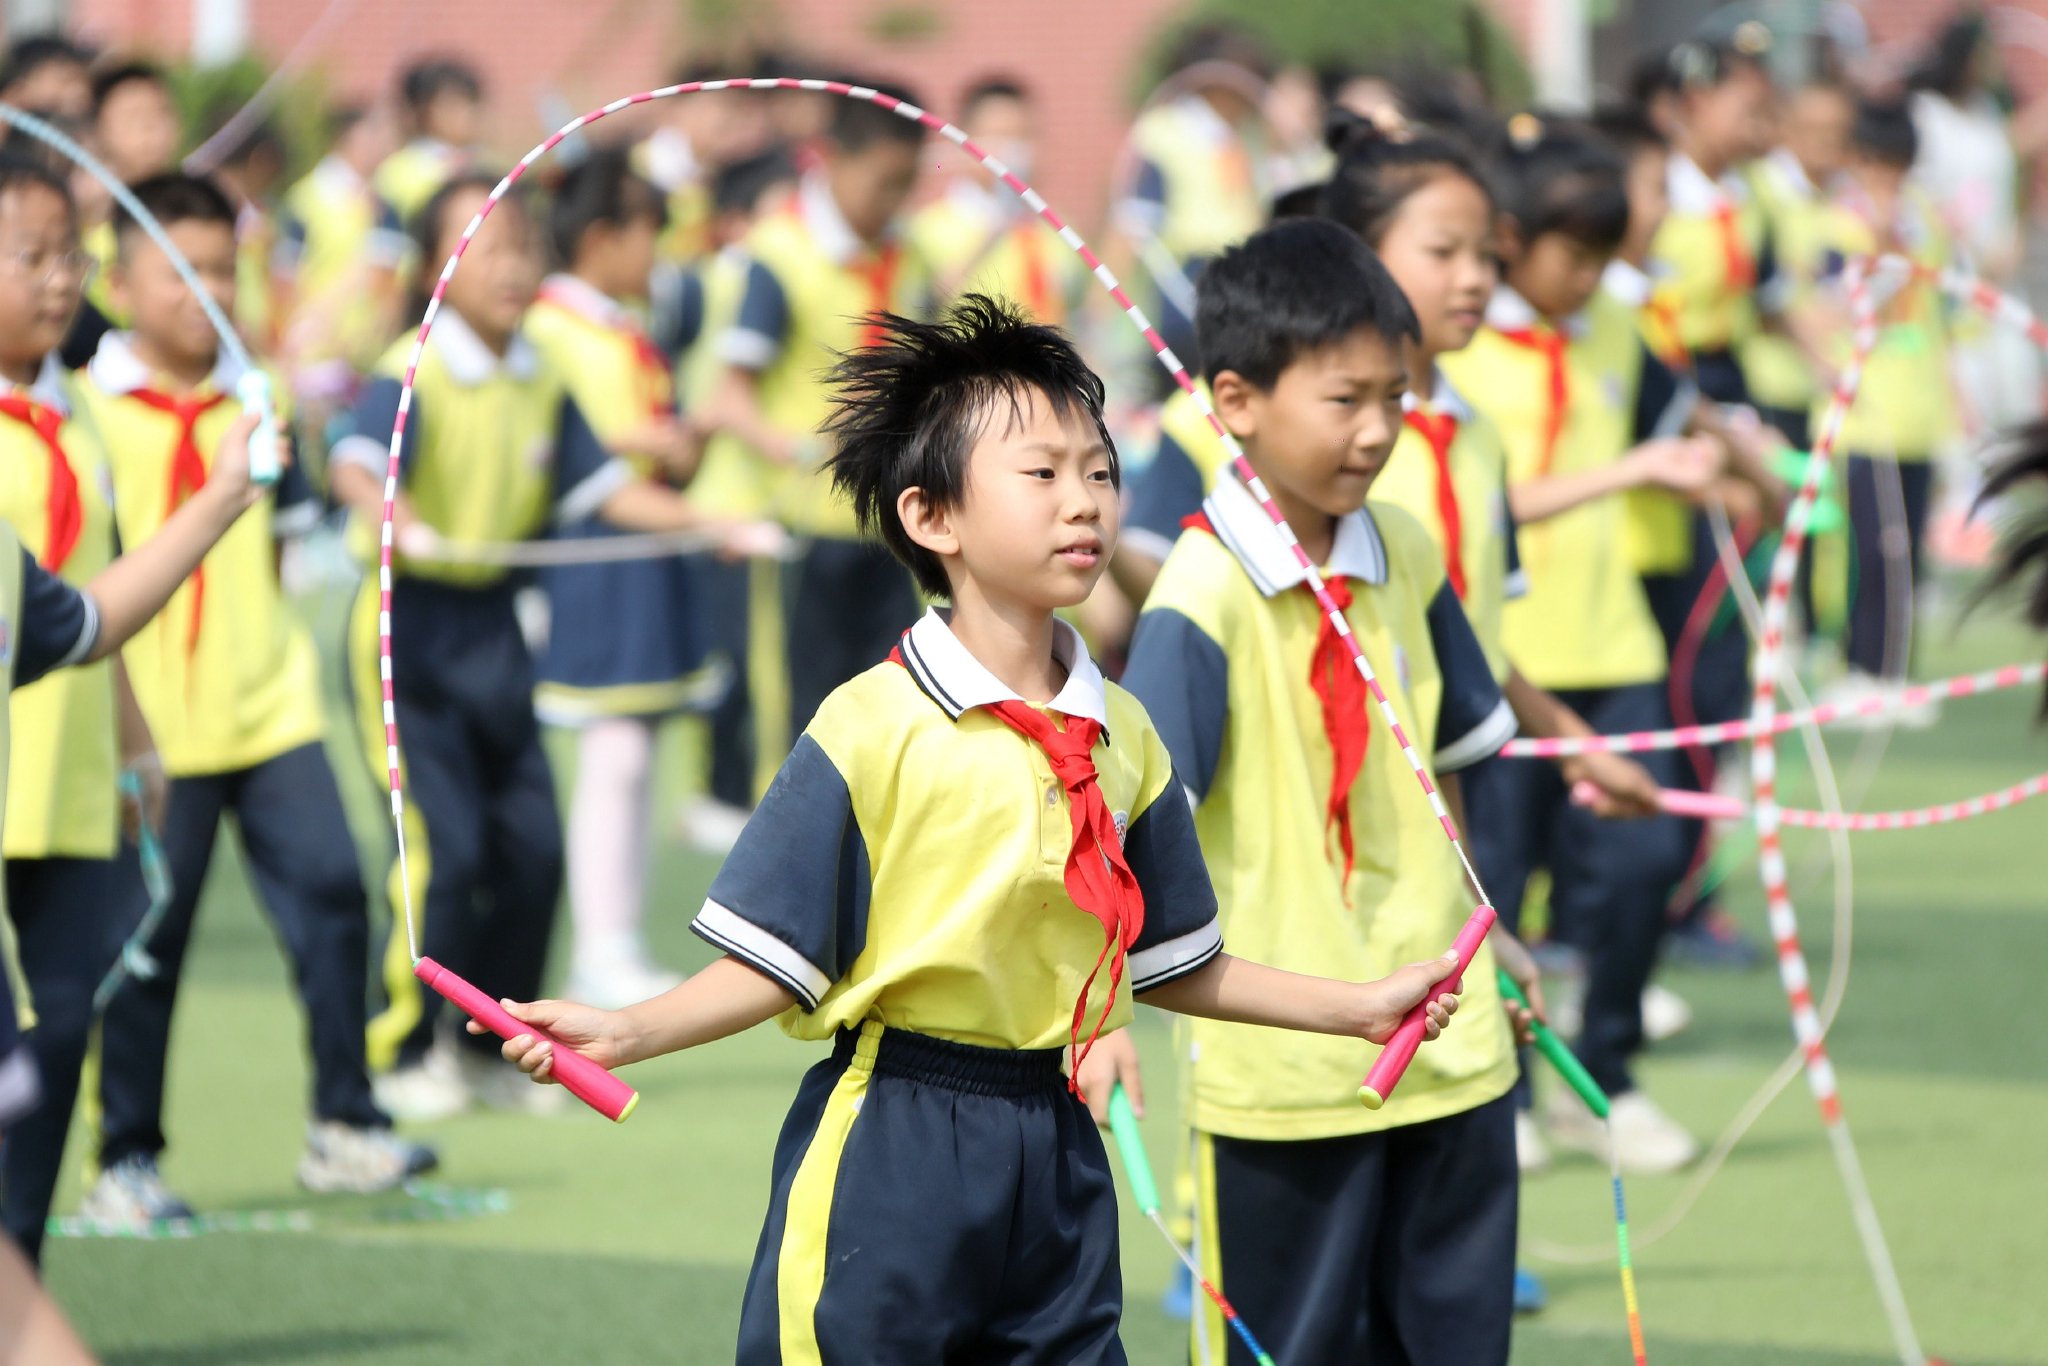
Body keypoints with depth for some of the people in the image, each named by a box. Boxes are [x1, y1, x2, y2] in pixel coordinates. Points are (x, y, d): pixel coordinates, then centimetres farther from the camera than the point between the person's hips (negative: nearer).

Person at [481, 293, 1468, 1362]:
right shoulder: (870, 728, -10)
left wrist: (1355, 1007, 19)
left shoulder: (1121, 739, 8)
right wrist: (625, 1033, -23)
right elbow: (772, 964, -10)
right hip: (889, 1153, -5)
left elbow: (1170, 966, 17)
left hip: (1052, 1153, 5)